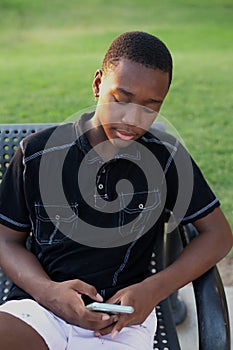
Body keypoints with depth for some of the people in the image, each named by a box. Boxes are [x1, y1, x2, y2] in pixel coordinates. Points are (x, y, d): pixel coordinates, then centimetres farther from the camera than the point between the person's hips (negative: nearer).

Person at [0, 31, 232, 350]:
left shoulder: (165, 156, -1)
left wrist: (154, 290, -10)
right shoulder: (37, 153, -2)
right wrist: (48, 291, -14)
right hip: (39, 306, 1)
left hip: (124, 319, 0)